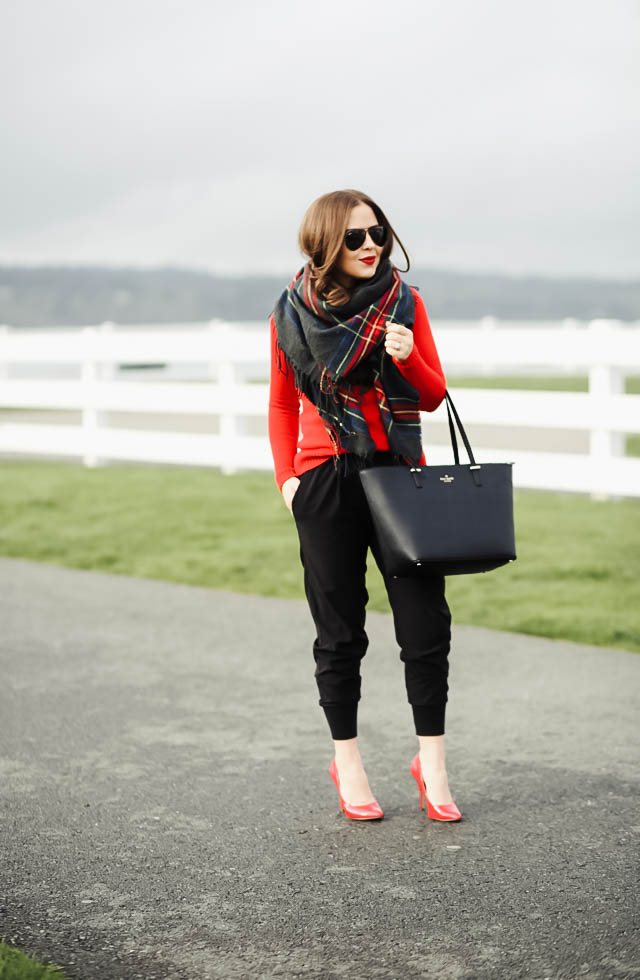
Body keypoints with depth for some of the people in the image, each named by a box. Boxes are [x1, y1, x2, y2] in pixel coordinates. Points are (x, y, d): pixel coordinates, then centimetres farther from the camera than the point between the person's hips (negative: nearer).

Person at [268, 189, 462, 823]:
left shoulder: (404, 302, 2)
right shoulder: (292, 312, 2)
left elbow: (435, 396, 5)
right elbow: (282, 403, 11)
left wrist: (408, 358, -15)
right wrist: (286, 476, 0)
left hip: (400, 474, 1)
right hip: (326, 483, 0)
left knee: (426, 622, -3)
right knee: (339, 630, 6)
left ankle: (431, 762, 11)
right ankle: (347, 763, 19)